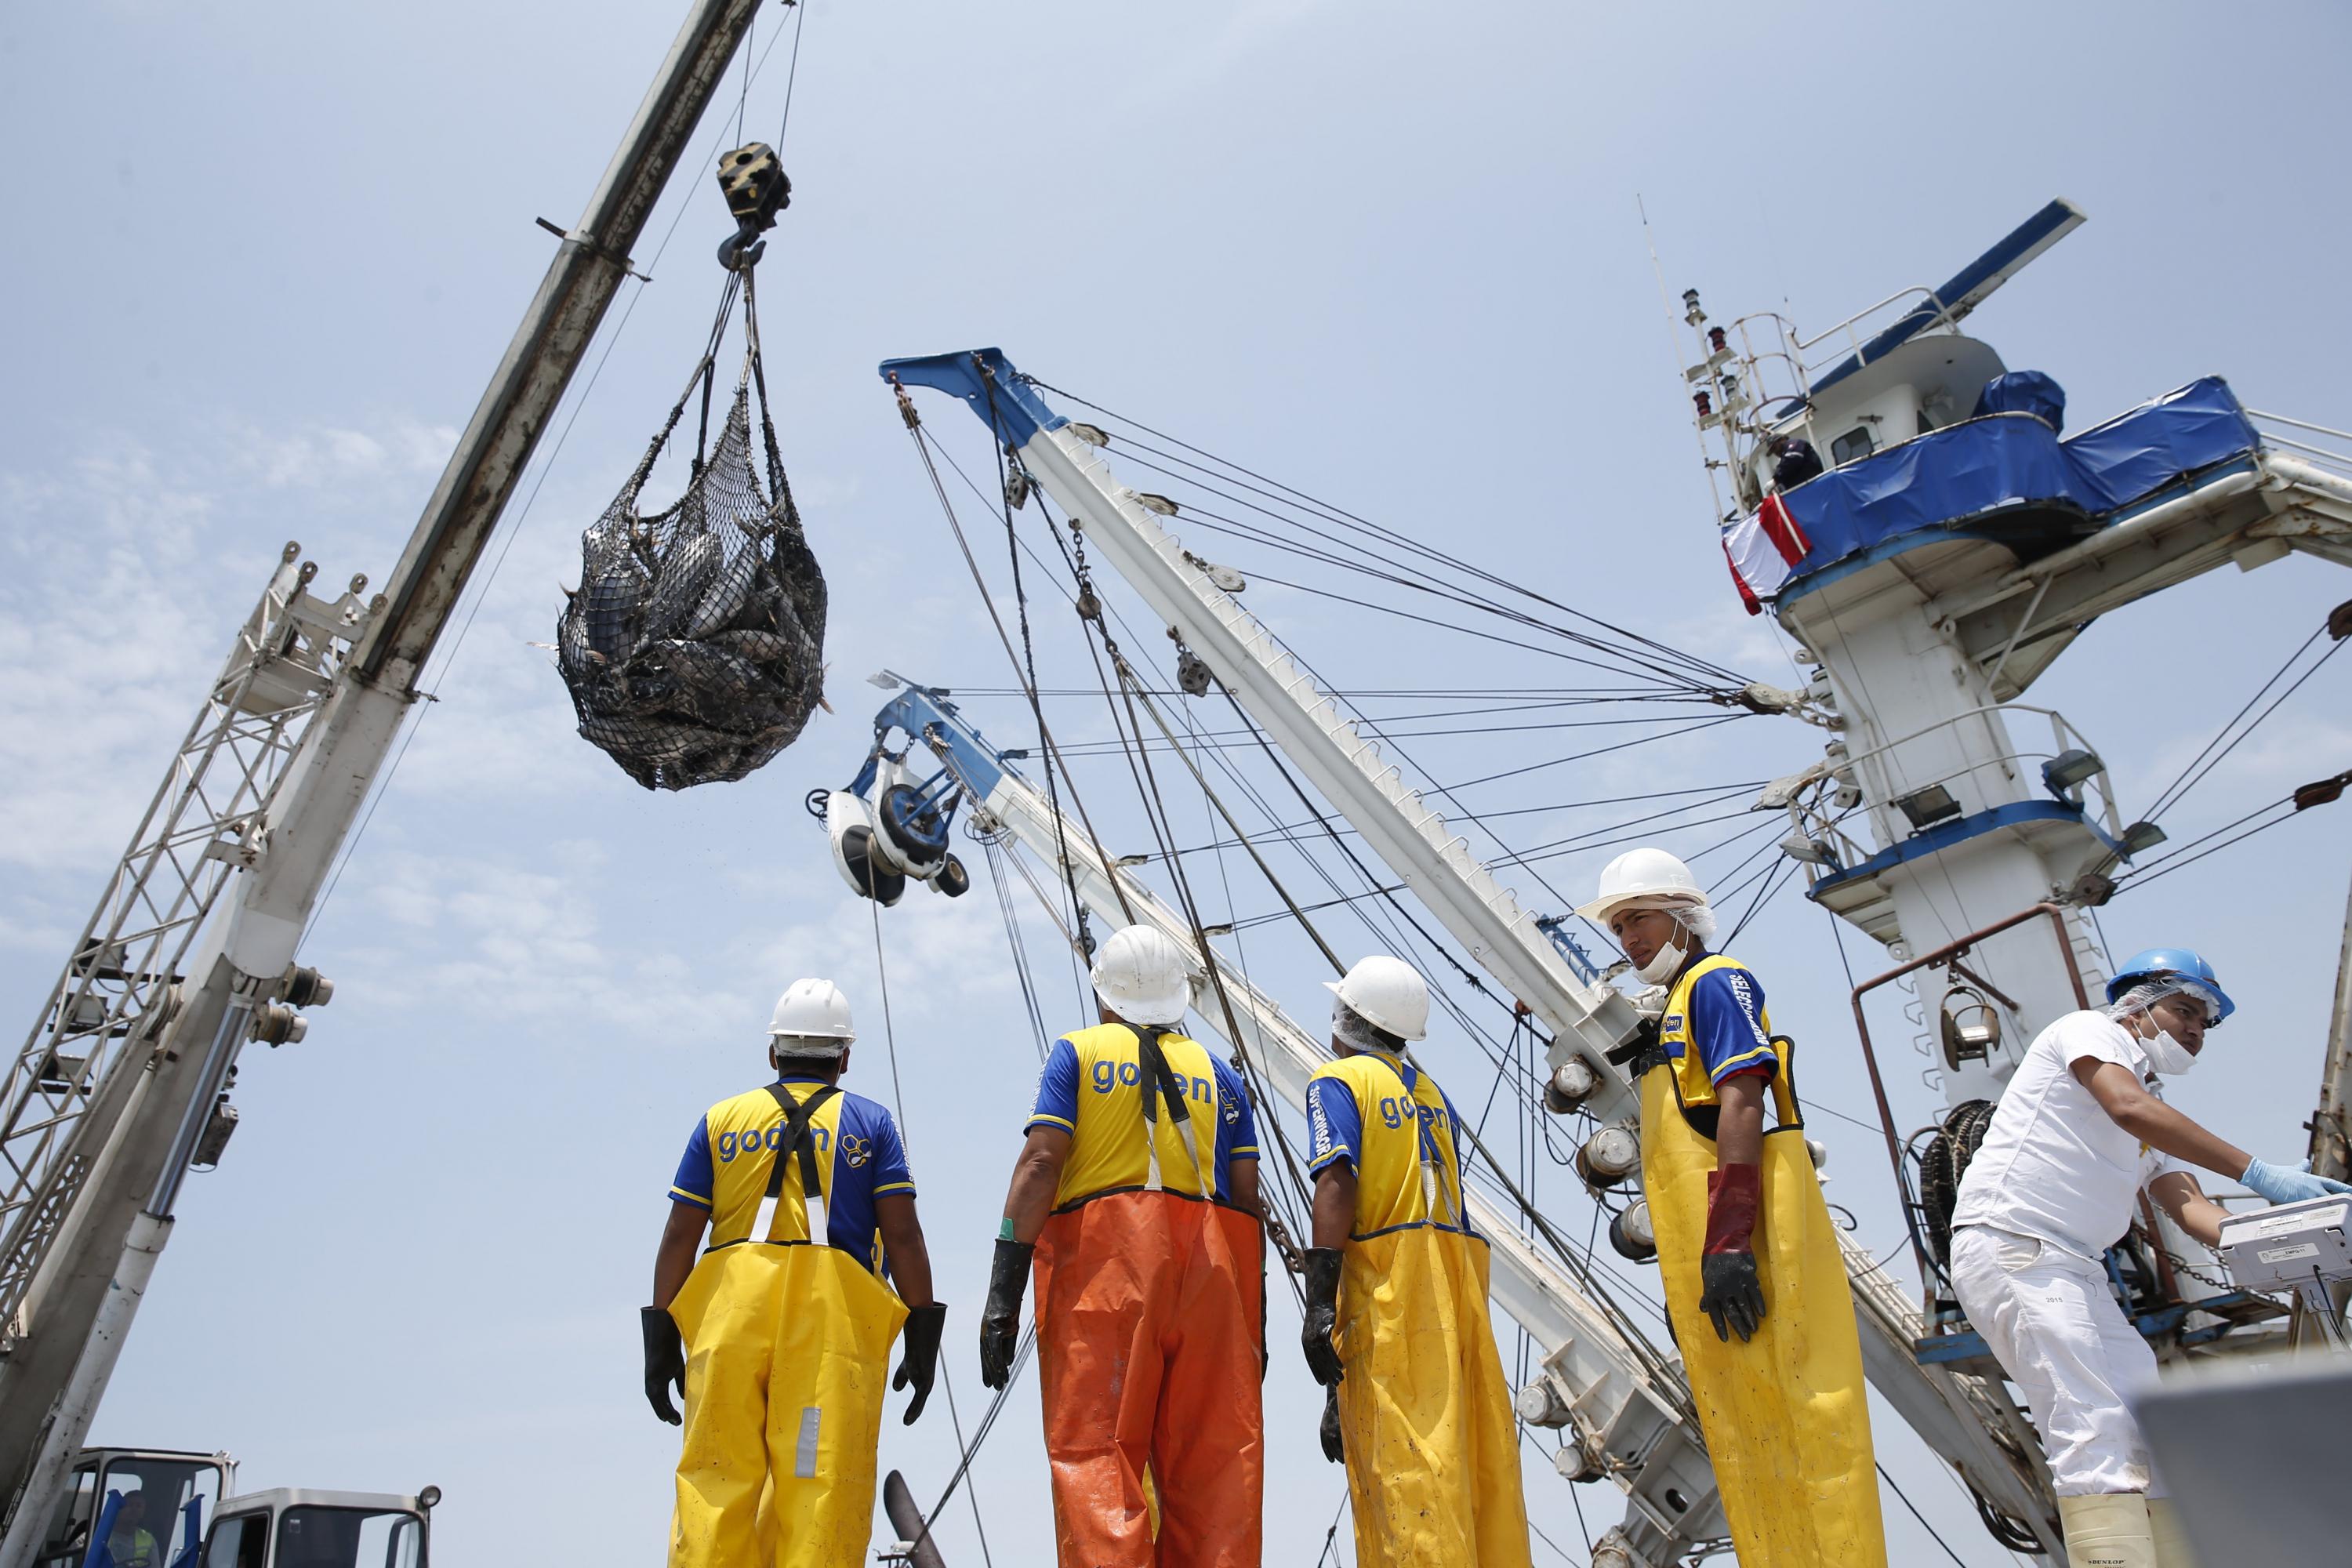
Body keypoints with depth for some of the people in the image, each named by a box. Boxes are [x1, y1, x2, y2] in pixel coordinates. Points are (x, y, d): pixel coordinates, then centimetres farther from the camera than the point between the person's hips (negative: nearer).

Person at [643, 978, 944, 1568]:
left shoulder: (721, 1120, 16)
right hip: (832, 1320, -1)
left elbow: (679, 1238, 10)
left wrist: (661, 1338, 13)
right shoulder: (869, 1122, 12)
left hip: (728, 1319, 2)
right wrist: (923, 1334, 5)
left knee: (714, 1492, 6)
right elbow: (902, 1236, 3)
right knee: (819, 1494, -1)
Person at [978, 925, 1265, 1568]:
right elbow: (1247, 1201, 11)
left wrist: (1004, 1290, -7)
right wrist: (1254, 1320, 14)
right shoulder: (1219, 1074, 19)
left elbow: (1040, 1164, -4)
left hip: (1104, 1266, -3)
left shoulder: (1077, 1052, 10)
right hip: (1210, 1271, 3)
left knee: (1094, 1449, -5)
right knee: (1214, 1460, 6)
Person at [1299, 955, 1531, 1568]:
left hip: (1389, 1283, -7)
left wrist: (1319, 1300, -16)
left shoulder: (1338, 1080, 1)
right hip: (1459, 1273, 7)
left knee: (1402, 1458, -7)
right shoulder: (1432, 1092, 22)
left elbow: (1337, 1185, -12)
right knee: (1477, 1444, 9)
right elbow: (1439, 1192, 18)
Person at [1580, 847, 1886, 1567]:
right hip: (1708, 1250, 10)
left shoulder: (1715, 981, -5)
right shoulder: (1670, 1010, 23)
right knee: (1741, 1430, 12)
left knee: (1789, 1413, -7)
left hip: (1740, 1242, -10)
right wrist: (1685, 1271, 20)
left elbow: (1742, 1104, -17)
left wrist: (1727, 1242, -24)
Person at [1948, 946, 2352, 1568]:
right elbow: (2129, 1107, -16)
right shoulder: (2091, 1028, 4)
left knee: (2147, 1432, 8)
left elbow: (2188, 1206, 11)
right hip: (2009, 1246, -10)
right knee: (2094, 1434, -18)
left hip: (2077, 1269, 10)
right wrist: (2256, 1172, -19)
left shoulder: (2153, 1136, 28)